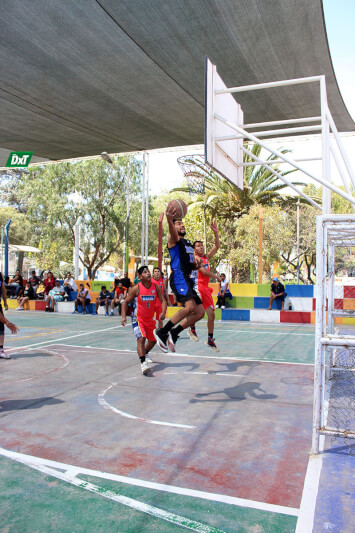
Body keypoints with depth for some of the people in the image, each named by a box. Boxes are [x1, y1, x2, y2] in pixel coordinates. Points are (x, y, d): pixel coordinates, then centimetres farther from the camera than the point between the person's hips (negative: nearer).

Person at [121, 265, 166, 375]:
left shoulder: (156, 288, -5)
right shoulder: (136, 288, -14)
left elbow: (163, 300, -4)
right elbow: (126, 302, -5)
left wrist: (163, 312, -23)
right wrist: (124, 316, -15)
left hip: (150, 319, 5)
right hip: (138, 318, -5)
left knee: (153, 340, 18)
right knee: (141, 338, -24)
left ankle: (145, 354, 47)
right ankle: (143, 363, -28)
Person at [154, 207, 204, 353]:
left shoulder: (188, 244, 29)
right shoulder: (174, 240, 4)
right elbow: (173, 233, -22)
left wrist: (196, 264, 7)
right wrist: (170, 220, -45)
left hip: (187, 279, 9)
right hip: (178, 277, -9)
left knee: (200, 312, 3)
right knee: (190, 306, -27)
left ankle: (173, 333, 9)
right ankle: (162, 332, -15)